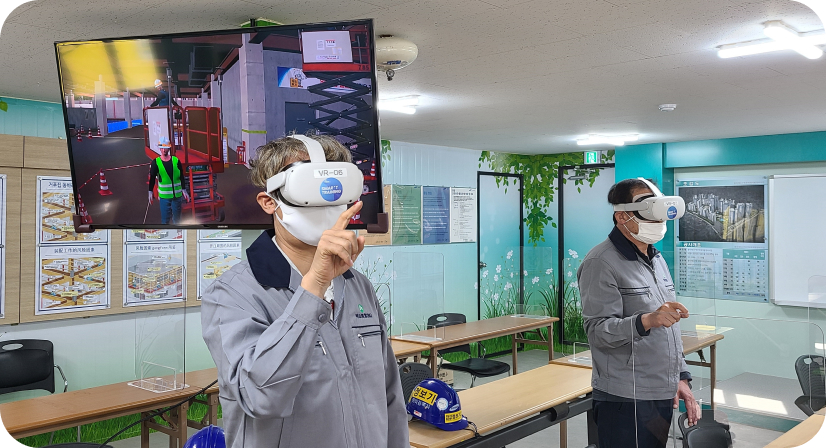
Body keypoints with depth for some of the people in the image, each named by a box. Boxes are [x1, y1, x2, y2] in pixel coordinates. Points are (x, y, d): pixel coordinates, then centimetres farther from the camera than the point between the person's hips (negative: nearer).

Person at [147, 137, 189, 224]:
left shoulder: (176, 161, 1)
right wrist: (150, 192, 1)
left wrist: (184, 190, 5)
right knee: (165, 219, -2)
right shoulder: (155, 163, -3)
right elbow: (152, 178, 3)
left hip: (177, 195, 2)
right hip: (164, 196, -2)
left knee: (177, 218, 10)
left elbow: (181, 177, 7)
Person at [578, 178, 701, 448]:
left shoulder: (656, 259, 15)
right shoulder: (601, 263, -12)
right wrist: (647, 320, -34)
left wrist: (682, 378, 13)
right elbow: (597, 331, -20)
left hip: (666, 397, 8)